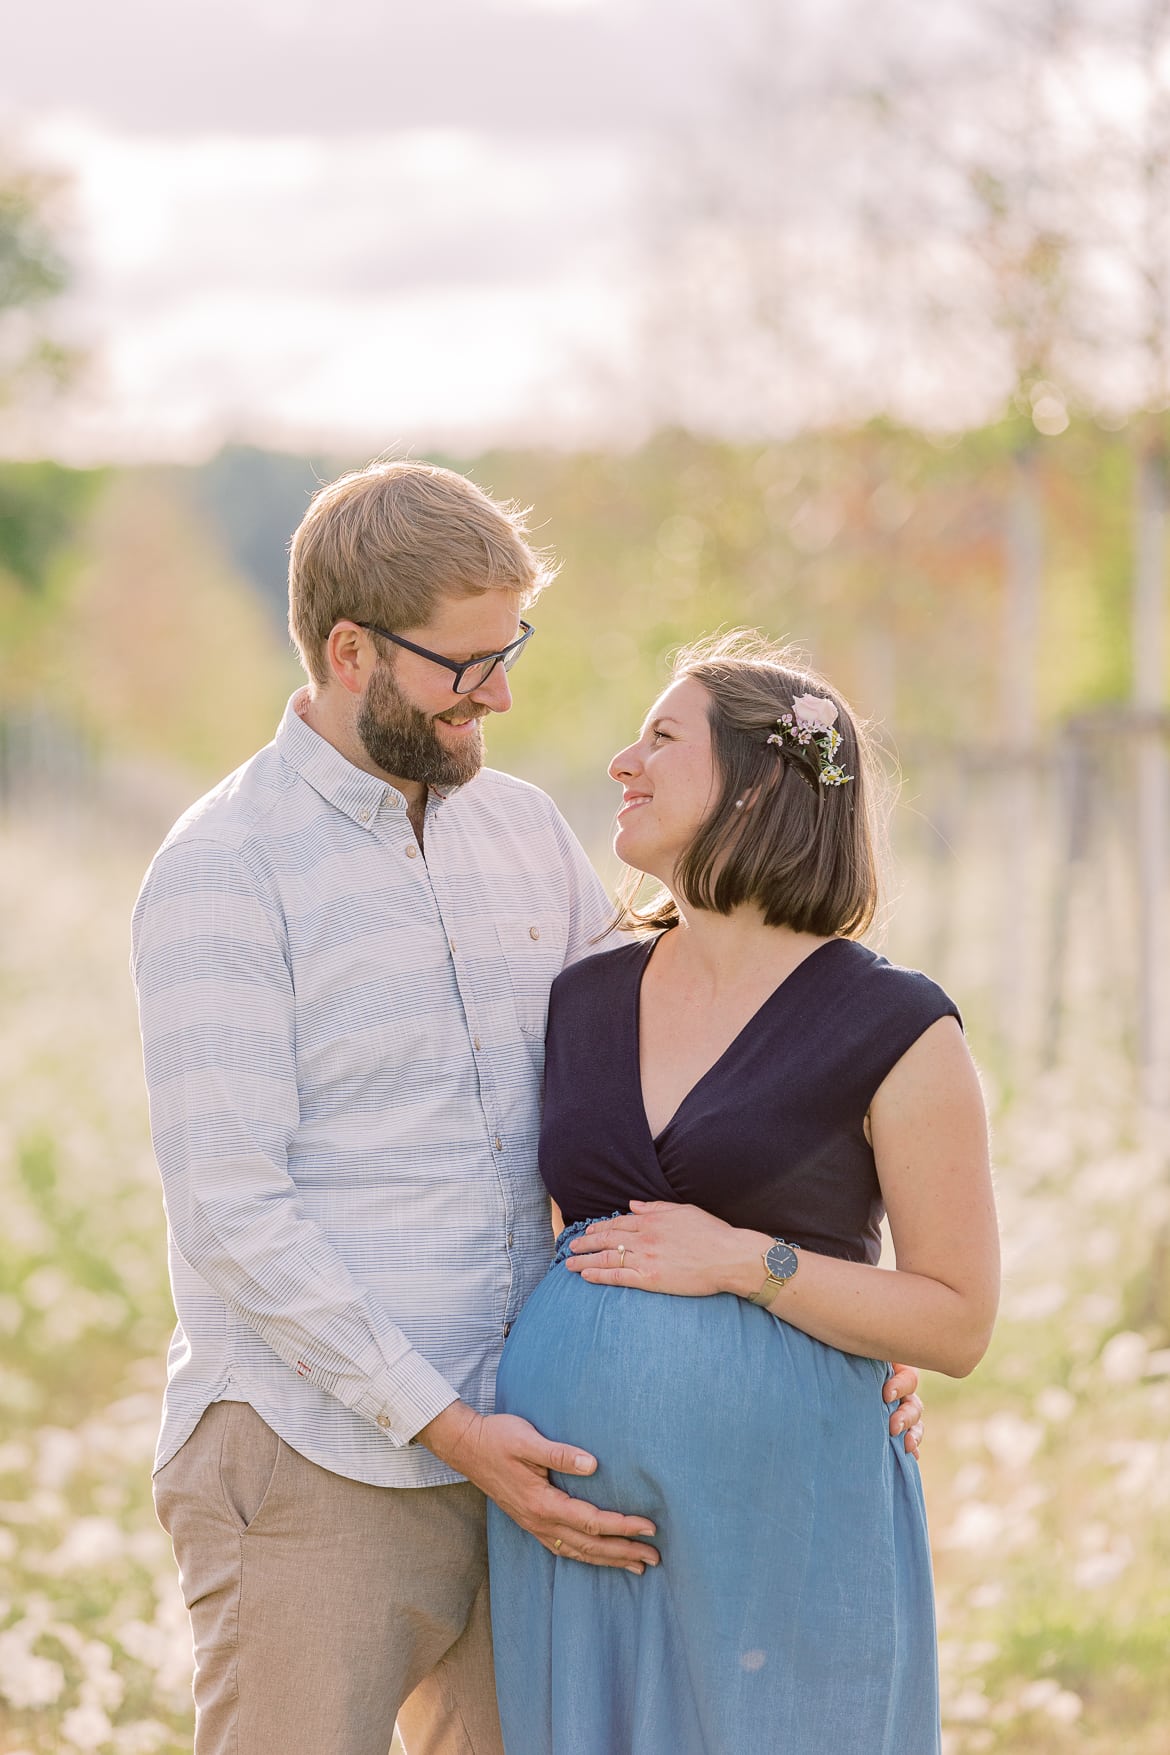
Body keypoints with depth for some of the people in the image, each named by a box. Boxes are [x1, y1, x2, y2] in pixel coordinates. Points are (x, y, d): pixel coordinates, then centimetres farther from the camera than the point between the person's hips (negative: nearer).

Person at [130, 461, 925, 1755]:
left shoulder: (522, 834, 10)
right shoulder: (220, 875, -10)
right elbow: (231, 1215, -15)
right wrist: (449, 1429, -19)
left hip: (510, 1461, 6)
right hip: (313, 1458, -6)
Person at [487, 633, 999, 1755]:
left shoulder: (894, 1029, -6)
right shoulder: (583, 999, 10)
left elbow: (959, 1323, -5)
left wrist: (748, 1263, -15)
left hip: (775, 1511, -5)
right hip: (570, 1510, 5)